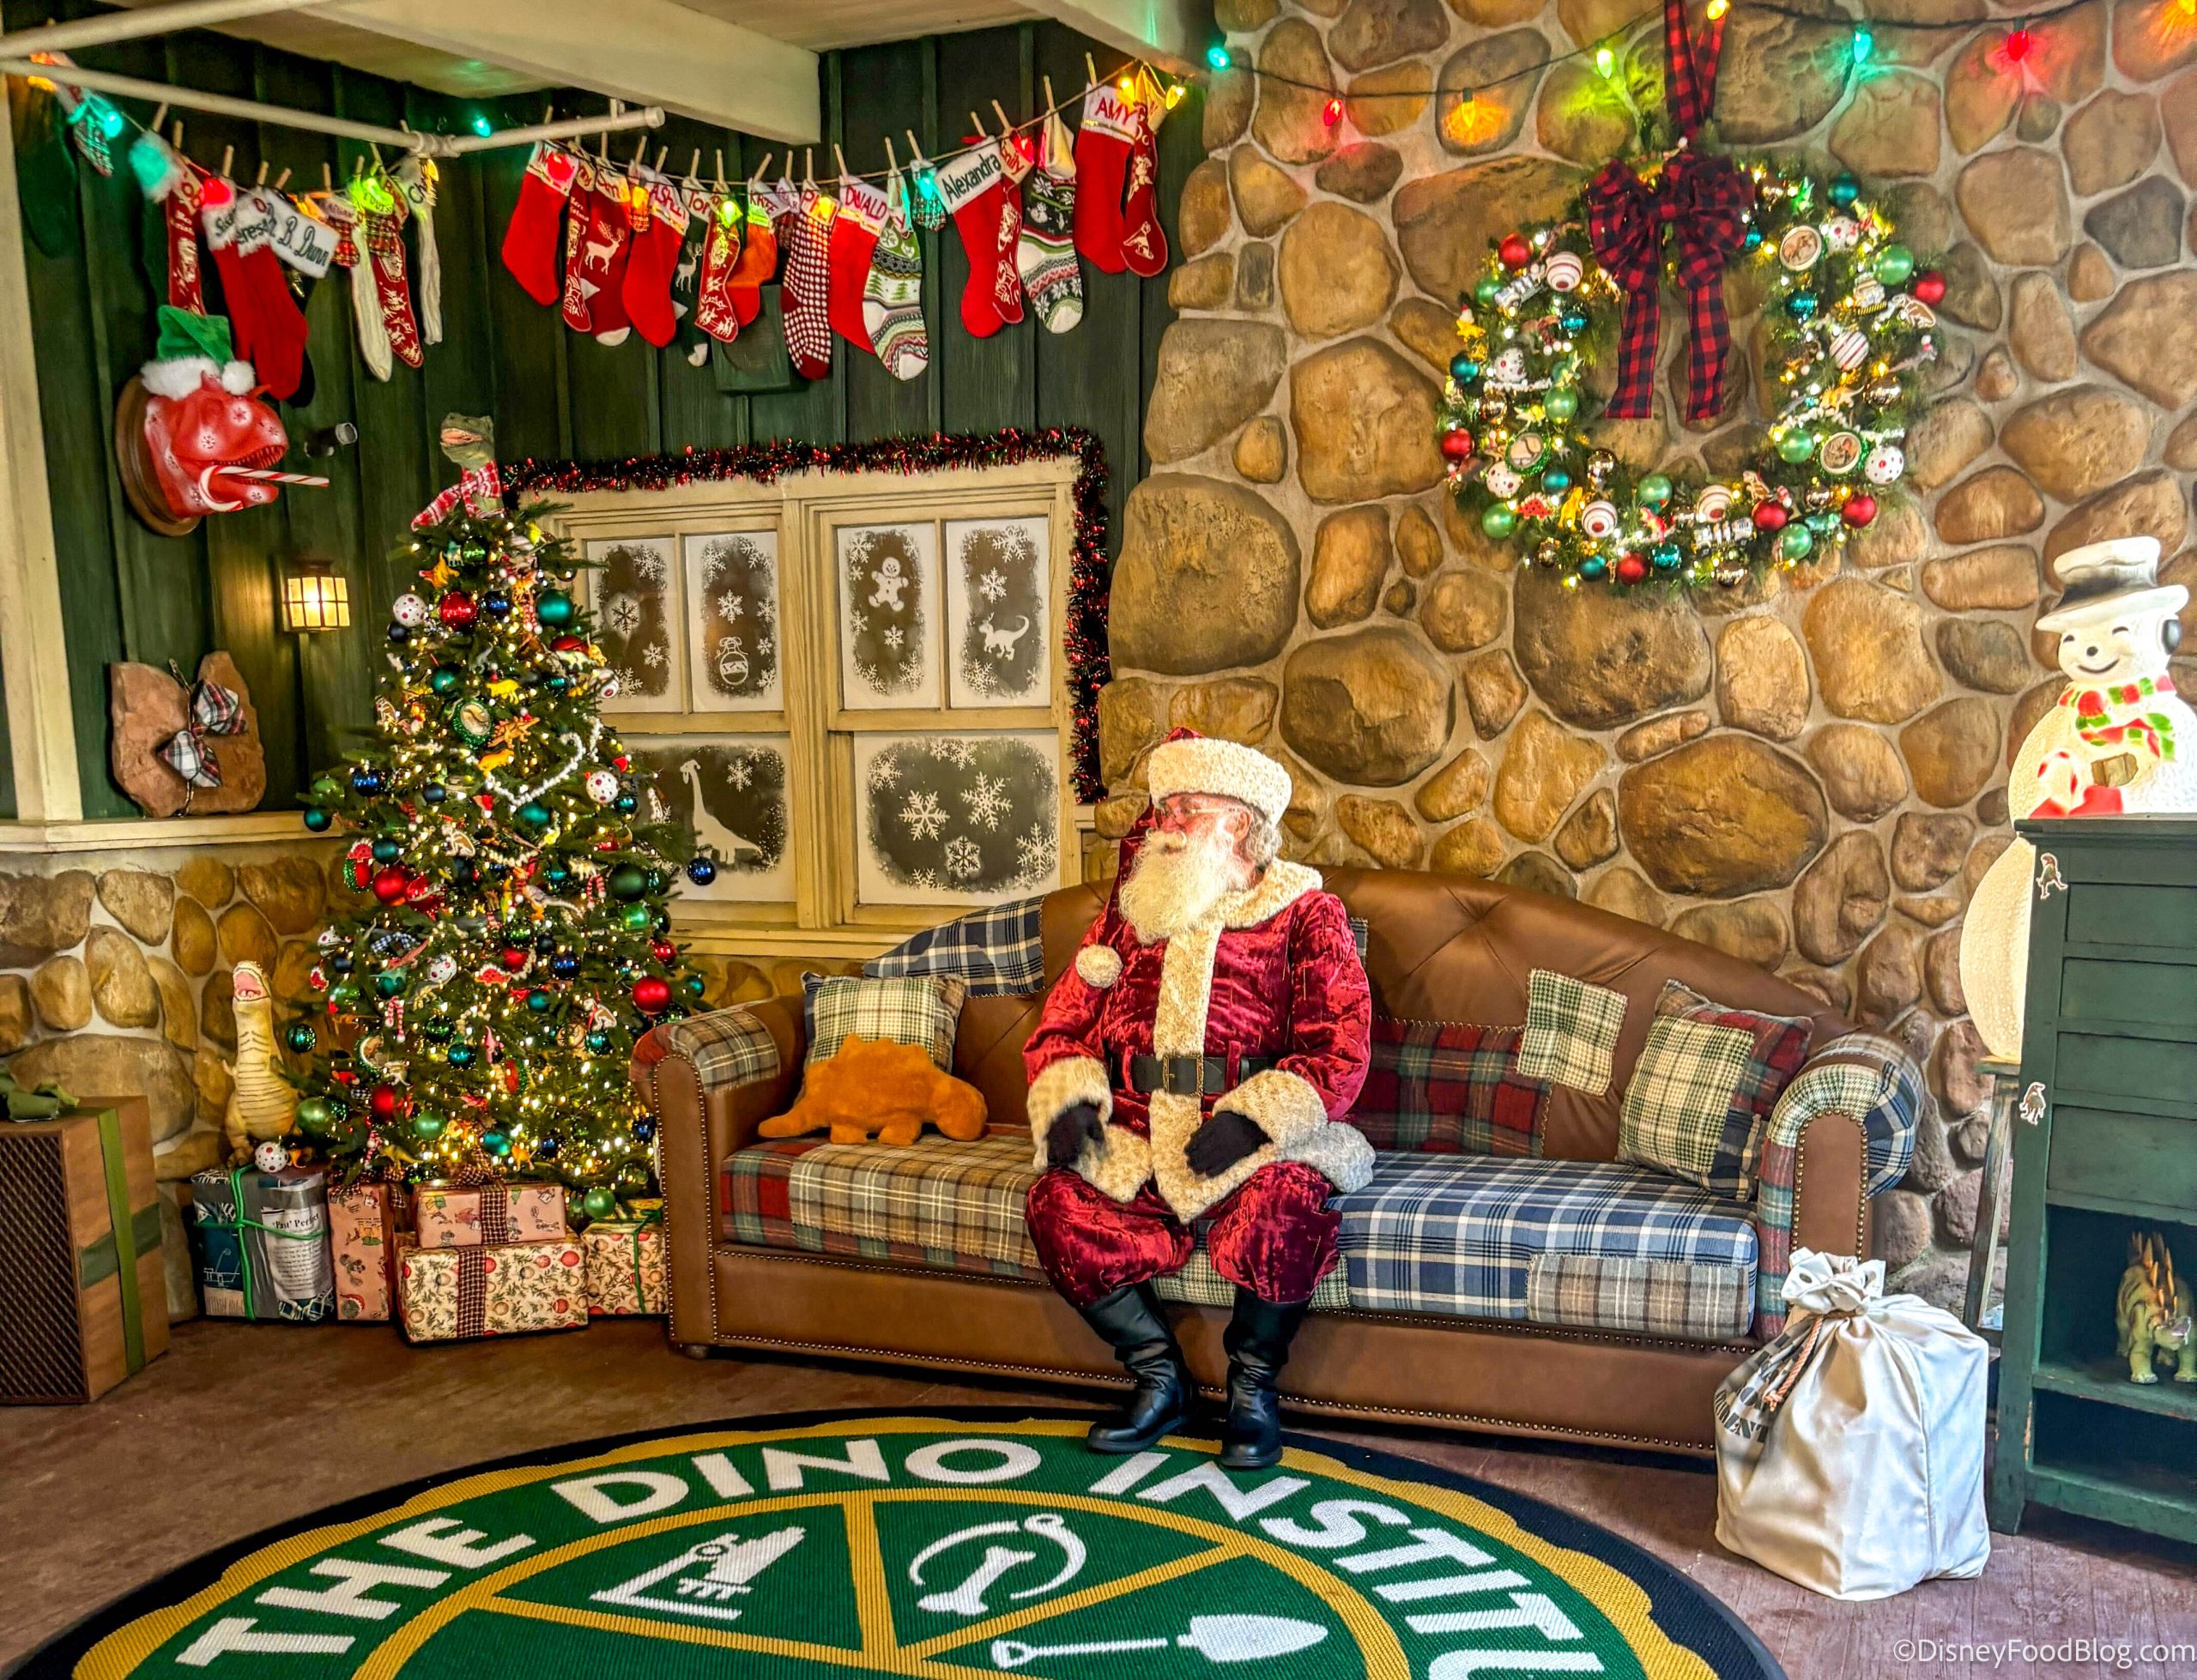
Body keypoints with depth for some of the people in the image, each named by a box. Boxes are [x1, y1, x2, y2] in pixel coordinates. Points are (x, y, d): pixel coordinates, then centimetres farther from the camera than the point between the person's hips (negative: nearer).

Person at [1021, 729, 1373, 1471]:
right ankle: (1159, 1377, -3)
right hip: (1137, 1141, 4)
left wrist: (1251, 1118, -20)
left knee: (1285, 1202, -35)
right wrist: (1069, 1103, -6)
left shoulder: (1304, 913, 4)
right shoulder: (1128, 910, 16)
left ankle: (1253, 1386, -7)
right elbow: (1063, 1025, 15)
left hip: (1255, 1140, -3)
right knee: (1057, 1203, -24)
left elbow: (1338, 1052, -6)